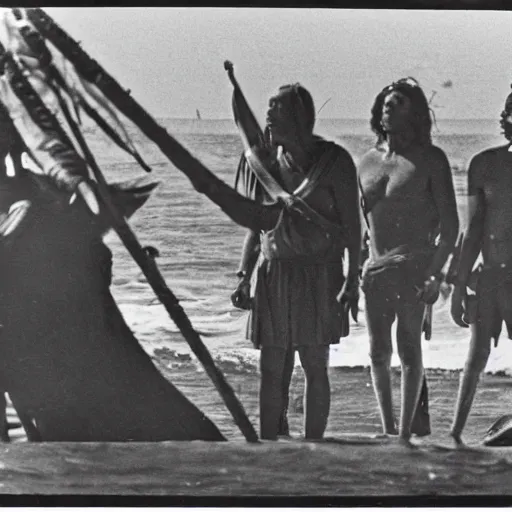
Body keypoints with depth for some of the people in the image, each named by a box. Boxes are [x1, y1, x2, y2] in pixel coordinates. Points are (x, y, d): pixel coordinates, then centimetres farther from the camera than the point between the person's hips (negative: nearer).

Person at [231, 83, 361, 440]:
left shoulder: (333, 160, -4)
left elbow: (352, 224, -4)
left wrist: (352, 279, -11)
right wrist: (244, 276, 9)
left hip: (318, 275, -4)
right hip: (273, 273, 4)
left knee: (315, 367, 2)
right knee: (272, 370, 3)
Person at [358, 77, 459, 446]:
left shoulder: (430, 159, -1)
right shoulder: (367, 161, 14)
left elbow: (450, 225, -4)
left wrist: (435, 273, -14)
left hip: (414, 266, -5)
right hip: (374, 268, 5)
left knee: (409, 350, -5)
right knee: (378, 353, 6)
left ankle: (405, 433, -1)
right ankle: (388, 430, 16)